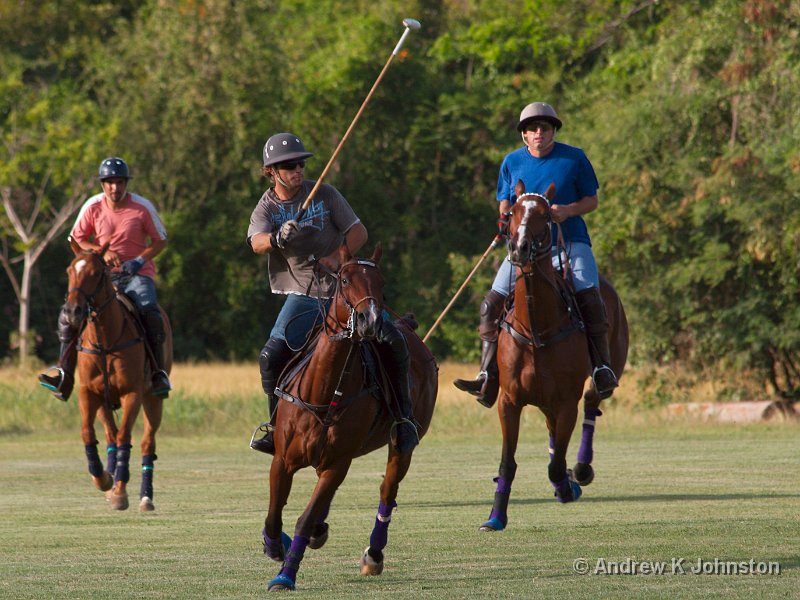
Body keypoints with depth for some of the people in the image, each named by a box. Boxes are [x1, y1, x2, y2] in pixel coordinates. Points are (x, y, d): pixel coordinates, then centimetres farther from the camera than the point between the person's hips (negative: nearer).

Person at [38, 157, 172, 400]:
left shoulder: (143, 207, -7)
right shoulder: (93, 207, -2)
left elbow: (160, 241, 1)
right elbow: (77, 240, 6)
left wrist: (140, 259, -17)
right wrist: (101, 252, -12)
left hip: (137, 273, -3)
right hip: (103, 274, 3)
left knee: (149, 311, -32)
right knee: (68, 314, -13)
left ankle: (159, 373, -22)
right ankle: (64, 374, -2)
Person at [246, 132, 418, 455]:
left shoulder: (325, 194, 0)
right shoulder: (266, 209, -1)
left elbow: (358, 233, 0)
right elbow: (257, 243, -22)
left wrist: (333, 260, -18)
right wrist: (278, 239, -45)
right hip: (303, 295, 0)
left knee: (393, 342, -18)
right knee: (272, 356, -17)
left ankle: (404, 415, 0)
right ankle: (276, 426, 2)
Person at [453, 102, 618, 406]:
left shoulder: (574, 158, 2)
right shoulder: (512, 162, 9)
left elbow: (591, 200, 6)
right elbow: (504, 207, 17)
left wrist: (568, 210, -14)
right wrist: (507, 219, -7)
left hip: (569, 242, -3)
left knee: (589, 296, -27)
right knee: (492, 303, -11)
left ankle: (602, 369, -18)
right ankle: (488, 377, -8)